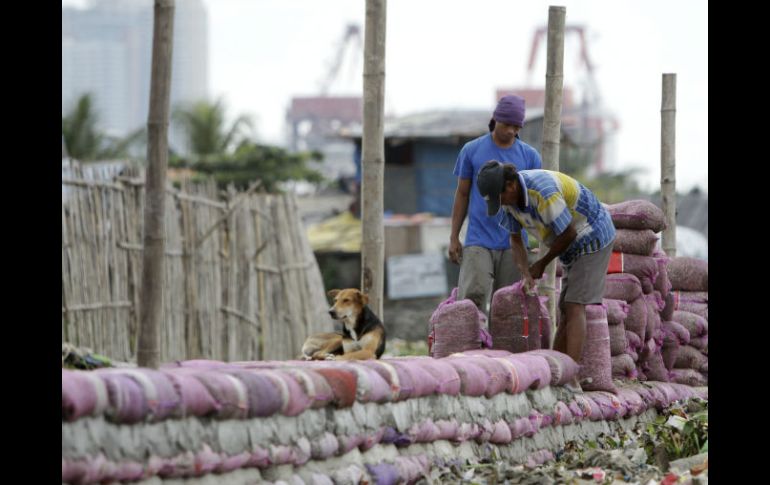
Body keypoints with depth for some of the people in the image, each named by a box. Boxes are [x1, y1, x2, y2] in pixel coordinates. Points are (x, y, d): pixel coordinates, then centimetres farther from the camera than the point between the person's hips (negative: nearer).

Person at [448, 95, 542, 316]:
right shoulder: (472, 150, 5)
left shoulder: (530, 156, 7)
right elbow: (462, 194, 10)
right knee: (473, 297, -17)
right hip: (478, 240, -1)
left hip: (513, 243, 1)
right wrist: (454, 237, 5)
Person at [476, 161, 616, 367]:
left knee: (574, 308, -16)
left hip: (593, 239, -9)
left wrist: (542, 264, -9)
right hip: (575, 247, 9)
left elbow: (568, 233, -23)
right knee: (567, 311, 7)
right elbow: (515, 240, 1)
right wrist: (526, 275, -15)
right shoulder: (509, 195, -6)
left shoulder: (542, 191, -32)